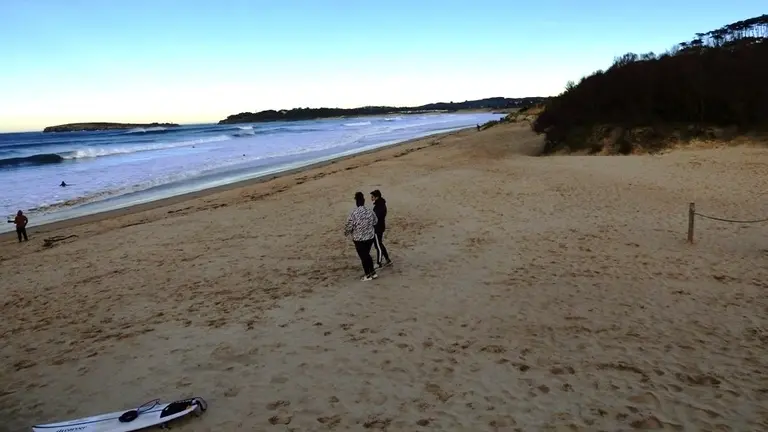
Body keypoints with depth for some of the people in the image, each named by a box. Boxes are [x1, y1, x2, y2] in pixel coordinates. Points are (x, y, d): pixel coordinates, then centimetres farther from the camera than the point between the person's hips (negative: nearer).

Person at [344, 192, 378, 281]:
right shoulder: (370, 212, -10)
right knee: (367, 255, 24)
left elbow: (348, 227, -14)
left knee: (363, 257, 12)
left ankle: (368, 275, 25)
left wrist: (346, 233, 8)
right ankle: (372, 272, 31)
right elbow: (375, 222, 8)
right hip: (370, 237, 4)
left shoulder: (353, 214, -23)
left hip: (359, 239, -4)